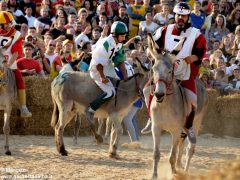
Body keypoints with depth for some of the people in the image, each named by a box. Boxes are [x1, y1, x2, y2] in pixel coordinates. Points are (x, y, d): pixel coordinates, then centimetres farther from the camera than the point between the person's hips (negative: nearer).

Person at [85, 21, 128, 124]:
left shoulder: (119, 45, 1)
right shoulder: (106, 43, -26)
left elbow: (120, 61, 6)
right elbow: (98, 62, -23)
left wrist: (125, 76, 0)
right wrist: (102, 77, -20)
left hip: (108, 68, 10)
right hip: (97, 70, -10)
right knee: (110, 92, -20)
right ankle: (90, 110, -13)